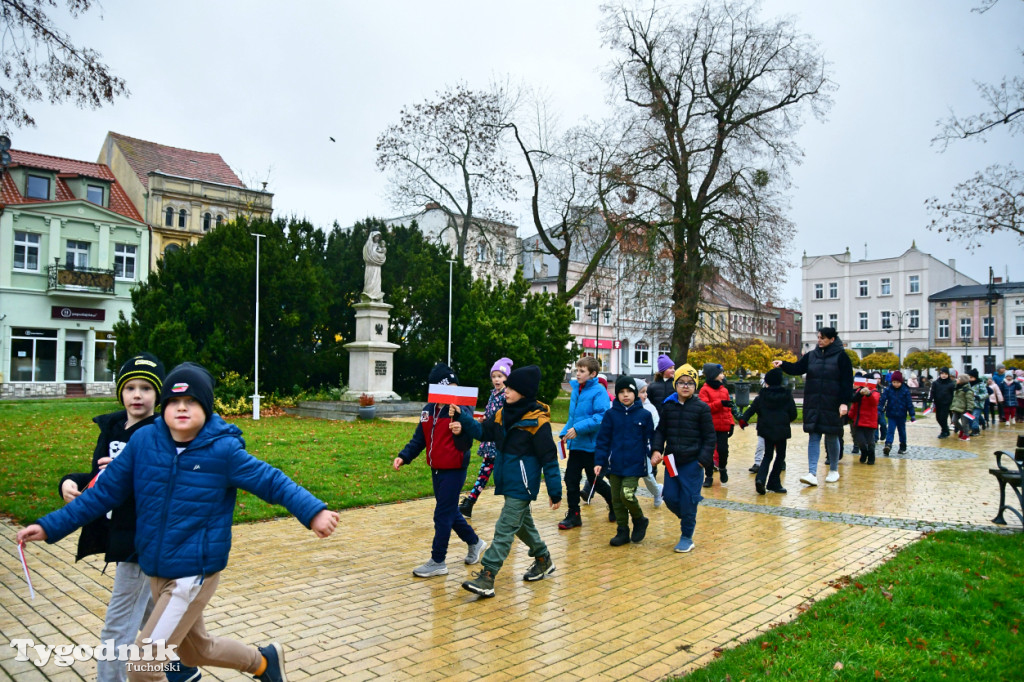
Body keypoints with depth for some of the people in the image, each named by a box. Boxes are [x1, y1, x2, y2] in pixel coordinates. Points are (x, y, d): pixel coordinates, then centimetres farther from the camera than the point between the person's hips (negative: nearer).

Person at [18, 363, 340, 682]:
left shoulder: (223, 450, -17)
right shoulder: (143, 440, -5)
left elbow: (271, 482, -13)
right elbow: (103, 492, 4)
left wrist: (313, 512, -24)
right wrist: (50, 526, 3)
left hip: (194, 574, -6)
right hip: (155, 572, 6)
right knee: (195, 650, 24)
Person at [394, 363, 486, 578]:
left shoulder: (461, 409, -13)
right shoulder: (428, 410, 6)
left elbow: (466, 441, -27)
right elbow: (419, 439, 13)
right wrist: (403, 456, 1)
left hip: (454, 470, -7)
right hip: (436, 469, 7)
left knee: (443, 515, -2)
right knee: (450, 512, 18)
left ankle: (438, 562, 11)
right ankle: (474, 542, 39)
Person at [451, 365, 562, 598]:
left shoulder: (537, 421, -17)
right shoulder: (504, 413, 4)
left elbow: (549, 459, -14)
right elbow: (483, 431, 8)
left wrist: (555, 491, -11)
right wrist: (462, 418, -8)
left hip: (522, 486, -8)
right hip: (507, 481, 8)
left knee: (505, 529, -7)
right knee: (523, 524, 21)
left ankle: (487, 576, -4)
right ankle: (543, 560, 41)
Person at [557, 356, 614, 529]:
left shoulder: (599, 391, -15)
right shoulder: (575, 388, 8)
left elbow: (601, 417, -25)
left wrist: (578, 429, -26)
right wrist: (565, 432, 8)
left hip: (591, 445, -6)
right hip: (576, 444, 6)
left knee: (595, 481, 7)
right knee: (571, 479, 5)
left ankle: (615, 506, 32)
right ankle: (573, 515, 17)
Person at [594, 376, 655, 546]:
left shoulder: (644, 415, 0)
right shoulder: (611, 414, 2)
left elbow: (649, 440, 6)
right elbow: (603, 440, 3)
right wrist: (599, 461, -3)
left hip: (635, 465, -2)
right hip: (615, 465, 2)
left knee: (627, 494, -15)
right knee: (617, 499, 7)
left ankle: (640, 520, 13)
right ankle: (622, 532, 22)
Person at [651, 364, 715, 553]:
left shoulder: (702, 408, -4)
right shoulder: (668, 406, 5)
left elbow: (709, 437, -1)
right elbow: (660, 431, 11)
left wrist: (704, 459, -8)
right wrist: (656, 449, -4)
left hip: (693, 463, -4)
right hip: (672, 461, 4)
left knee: (688, 500, -1)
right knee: (670, 498, 5)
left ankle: (687, 536, 15)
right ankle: (688, 520, 34)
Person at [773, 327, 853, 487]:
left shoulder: (841, 356, -3)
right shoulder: (811, 355, 10)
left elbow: (847, 382, -6)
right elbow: (796, 368, 5)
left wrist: (844, 402, -13)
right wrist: (783, 364, -13)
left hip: (832, 405, -3)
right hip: (812, 405, 4)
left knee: (831, 437, 8)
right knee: (813, 437, -2)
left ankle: (834, 470, 27)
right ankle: (812, 474, -5)